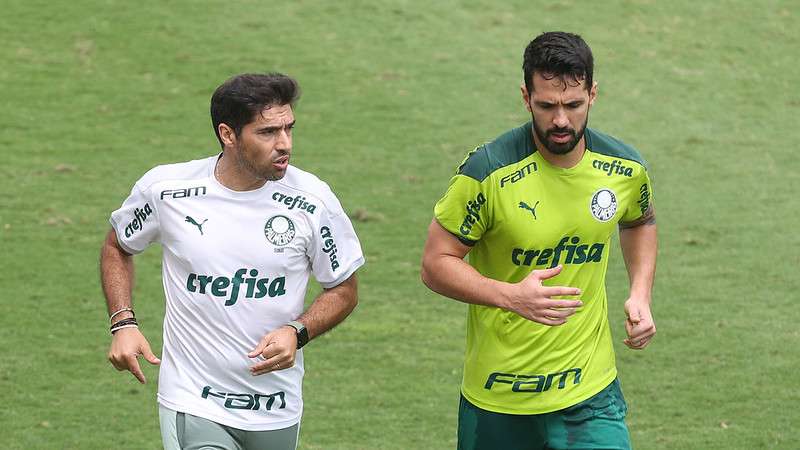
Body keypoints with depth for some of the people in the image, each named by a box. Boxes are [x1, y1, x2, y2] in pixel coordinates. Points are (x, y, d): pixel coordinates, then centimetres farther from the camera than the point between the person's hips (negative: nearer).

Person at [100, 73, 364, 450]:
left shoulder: (312, 200, -7)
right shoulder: (165, 188, -7)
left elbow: (344, 290, 6)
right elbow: (117, 247, 12)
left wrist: (296, 332, -13)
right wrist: (123, 323, -2)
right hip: (193, 403, -2)